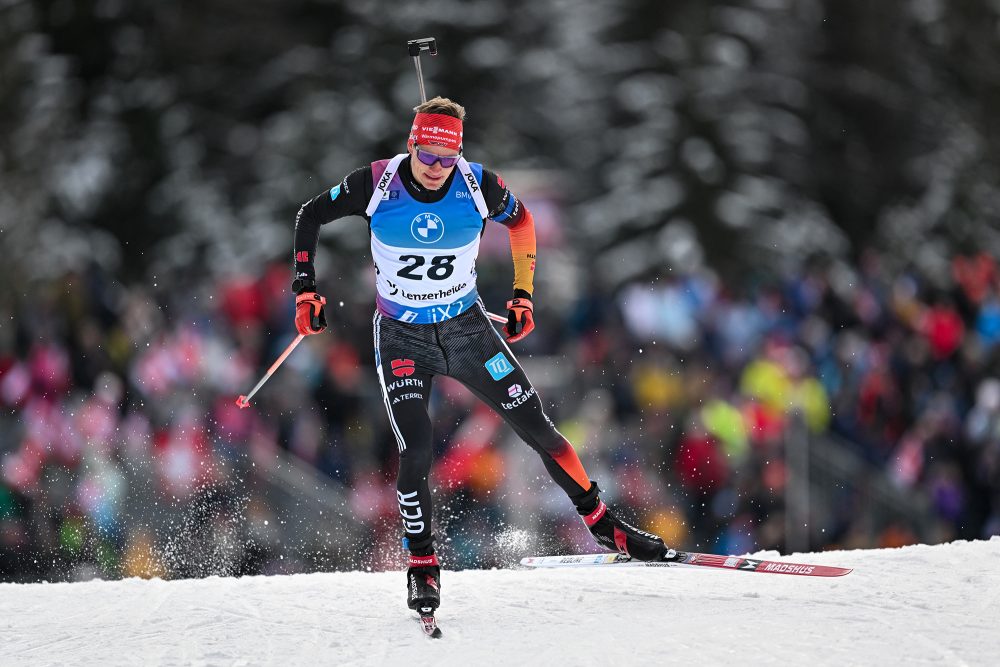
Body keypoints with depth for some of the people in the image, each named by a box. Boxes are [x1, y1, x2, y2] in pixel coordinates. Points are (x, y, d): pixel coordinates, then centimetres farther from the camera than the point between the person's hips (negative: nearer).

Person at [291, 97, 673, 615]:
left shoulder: (479, 187, -15)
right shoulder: (376, 185, -17)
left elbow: (521, 222, 8)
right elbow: (310, 216, -1)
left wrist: (523, 295, 5)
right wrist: (305, 291, -6)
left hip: (467, 328, 1)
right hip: (402, 338, -1)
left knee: (537, 429, -1)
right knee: (415, 450, -18)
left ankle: (601, 523, 14)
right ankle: (422, 565, -2)